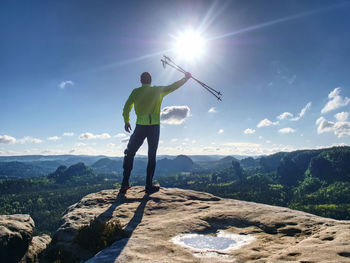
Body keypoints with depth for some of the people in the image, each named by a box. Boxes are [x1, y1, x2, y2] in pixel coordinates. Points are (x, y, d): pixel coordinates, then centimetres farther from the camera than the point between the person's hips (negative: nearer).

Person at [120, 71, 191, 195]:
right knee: (152, 156, 8)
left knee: (130, 153, 11)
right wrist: (186, 78, 20)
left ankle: (125, 184, 6)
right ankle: (149, 186, 8)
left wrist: (126, 122, 17)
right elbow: (173, 86, 8)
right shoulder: (157, 90, 3)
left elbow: (126, 108, 4)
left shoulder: (135, 92, 5)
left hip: (140, 126, 0)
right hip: (154, 126, 0)